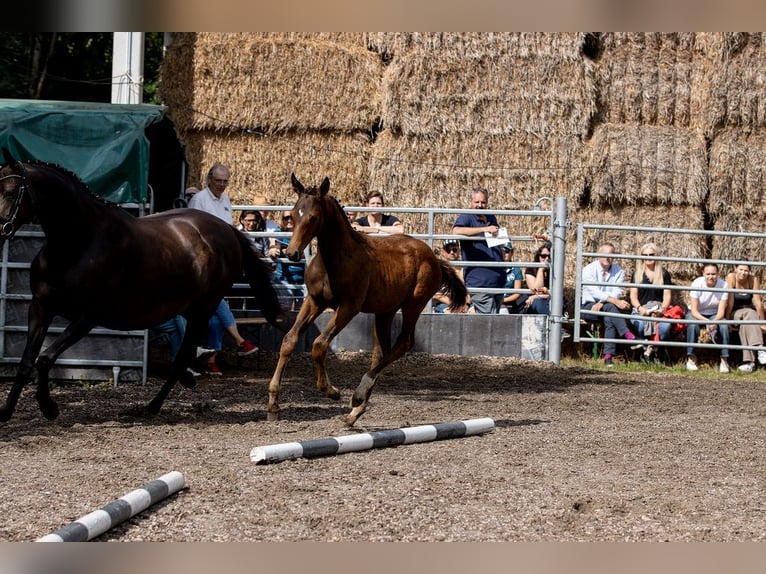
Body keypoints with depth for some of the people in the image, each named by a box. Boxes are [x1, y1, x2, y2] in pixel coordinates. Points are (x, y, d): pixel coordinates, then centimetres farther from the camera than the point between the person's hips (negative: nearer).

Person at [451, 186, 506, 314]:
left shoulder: (491, 218, 17)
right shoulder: (466, 217, -5)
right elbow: (456, 231, -29)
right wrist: (484, 229, -29)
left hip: (498, 279, 8)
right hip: (479, 280, -8)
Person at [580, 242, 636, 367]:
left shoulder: (618, 271, 6)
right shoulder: (589, 269, -4)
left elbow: (617, 293, -7)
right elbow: (595, 292, -19)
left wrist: (601, 303, -25)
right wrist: (615, 302, -32)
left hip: (607, 308, 2)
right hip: (589, 307, -2)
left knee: (609, 319, -33)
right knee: (610, 307, -33)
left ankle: (608, 356, -40)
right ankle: (628, 335, -46)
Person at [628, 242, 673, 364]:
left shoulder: (664, 274, 14)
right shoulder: (637, 274, 15)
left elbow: (667, 295, 9)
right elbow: (633, 295, 9)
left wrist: (662, 309, -11)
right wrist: (640, 308, -11)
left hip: (658, 310, 0)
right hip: (640, 311, 0)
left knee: (665, 325, -34)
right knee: (641, 324, -37)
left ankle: (648, 351, -25)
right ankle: (651, 351, -23)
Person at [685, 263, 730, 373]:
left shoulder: (723, 285, -18)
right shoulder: (697, 284, -22)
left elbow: (721, 311, -19)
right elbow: (694, 311, -23)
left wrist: (714, 322, -41)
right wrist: (706, 321, -41)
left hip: (714, 315, 1)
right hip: (697, 314, -1)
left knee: (724, 326, -29)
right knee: (692, 325, -34)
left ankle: (724, 360, -20)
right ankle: (691, 359, -24)